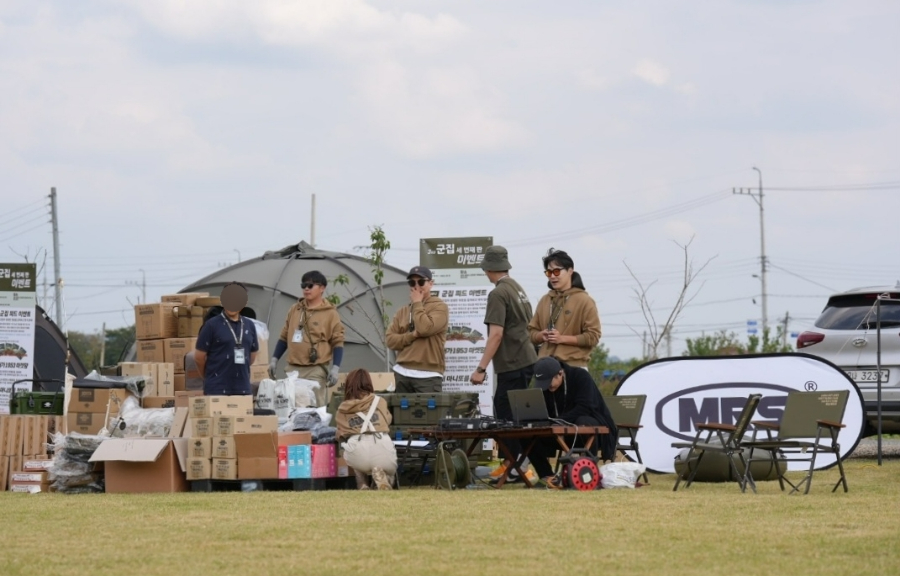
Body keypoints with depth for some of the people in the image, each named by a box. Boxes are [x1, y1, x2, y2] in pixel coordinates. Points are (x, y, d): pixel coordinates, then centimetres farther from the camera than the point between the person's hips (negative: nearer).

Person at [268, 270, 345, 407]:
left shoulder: (330, 313, -1)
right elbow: (284, 337, 21)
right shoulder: (295, 310, 14)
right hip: (293, 369, 5)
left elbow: (338, 342, -3)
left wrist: (335, 368, -13)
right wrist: (274, 360, 14)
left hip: (316, 370, -5)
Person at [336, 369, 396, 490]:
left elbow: (340, 436, 22)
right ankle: (380, 474, -2)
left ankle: (362, 485, 17)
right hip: (382, 447, 0)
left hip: (357, 455, 0)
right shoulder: (380, 401, 20)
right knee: (390, 471, 34)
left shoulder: (342, 409, 20)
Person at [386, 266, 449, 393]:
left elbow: (425, 328, -17)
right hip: (402, 374, 6)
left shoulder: (439, 307, 0)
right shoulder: (403, 311, 17)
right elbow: (390, 340, 7)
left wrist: (417, 303, -4)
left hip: (428, 376, -6)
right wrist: (412, 335, -10)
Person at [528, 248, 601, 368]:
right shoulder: (544, 301, 16)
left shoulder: (584, 301, -2)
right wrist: (541, 335, -4)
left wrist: (562, 338, -14)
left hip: (573, 368, -5)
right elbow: (532, 331, 20)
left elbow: (593, 336, -6)